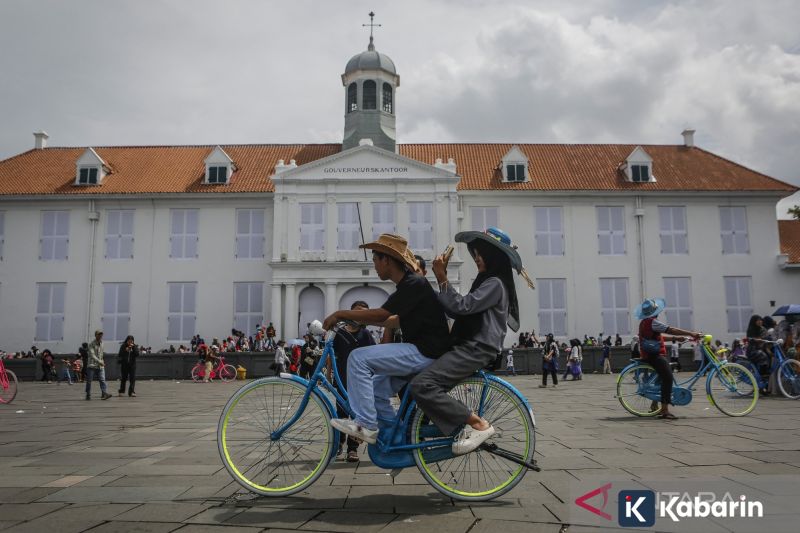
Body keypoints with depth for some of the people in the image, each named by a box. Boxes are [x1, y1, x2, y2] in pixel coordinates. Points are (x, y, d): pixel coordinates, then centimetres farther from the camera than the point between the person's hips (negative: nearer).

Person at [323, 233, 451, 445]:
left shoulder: (414, 284, -15)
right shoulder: (407, 285, 15)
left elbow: (380, 315, -21)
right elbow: (400, 321, 26)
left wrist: (341, 314, -11)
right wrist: (362, 319, 23)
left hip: (426, 353, -10)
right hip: (420, 351, 10)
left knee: (358, 358, -15)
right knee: (376, 388, 13)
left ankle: (366, 425, -9)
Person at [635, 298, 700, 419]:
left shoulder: (644, 322, 17)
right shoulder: (652, 322, -15)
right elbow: (671, 330, -19)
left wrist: (676, 338, 22)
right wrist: (691, 333, -16)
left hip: (648, 355, 11)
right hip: (655, 355, -11)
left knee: (662, 378, 22)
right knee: (668, 377, -17)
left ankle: (655, 406, 28)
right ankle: (664, 410, -21)